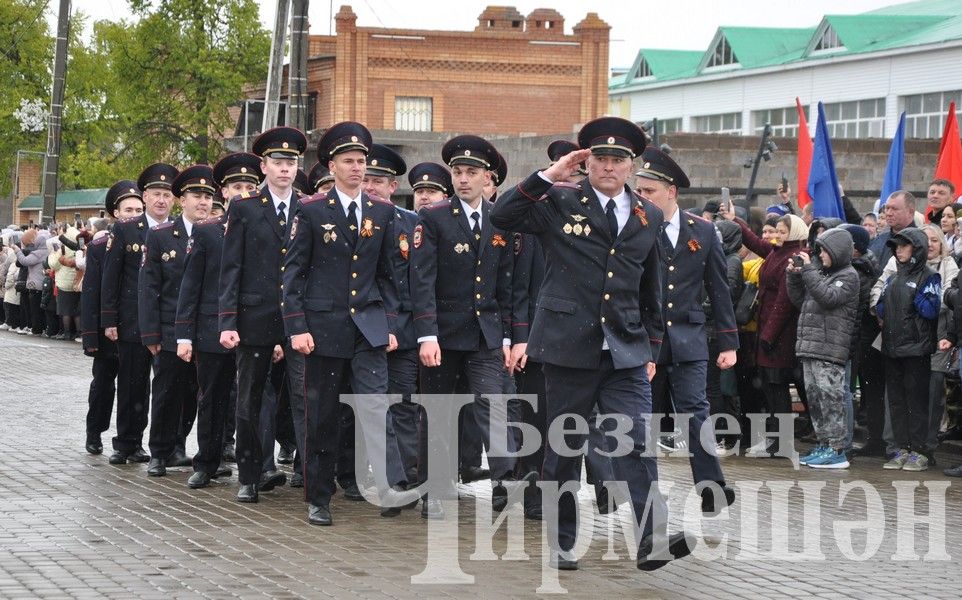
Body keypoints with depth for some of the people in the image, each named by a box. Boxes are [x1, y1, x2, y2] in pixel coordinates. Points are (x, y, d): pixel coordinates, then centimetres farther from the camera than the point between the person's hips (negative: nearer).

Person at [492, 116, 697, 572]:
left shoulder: (649, 218, 11)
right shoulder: (559, 202, 1)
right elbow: (502, 217, -13)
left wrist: (651, 347, 17)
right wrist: (547, 176, -16)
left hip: (626, 353, 2)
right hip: (568, 346, -2)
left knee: (637, 444, -9)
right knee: (564, 448, 7)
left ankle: (652, 540, -14)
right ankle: (561, 542, 18)